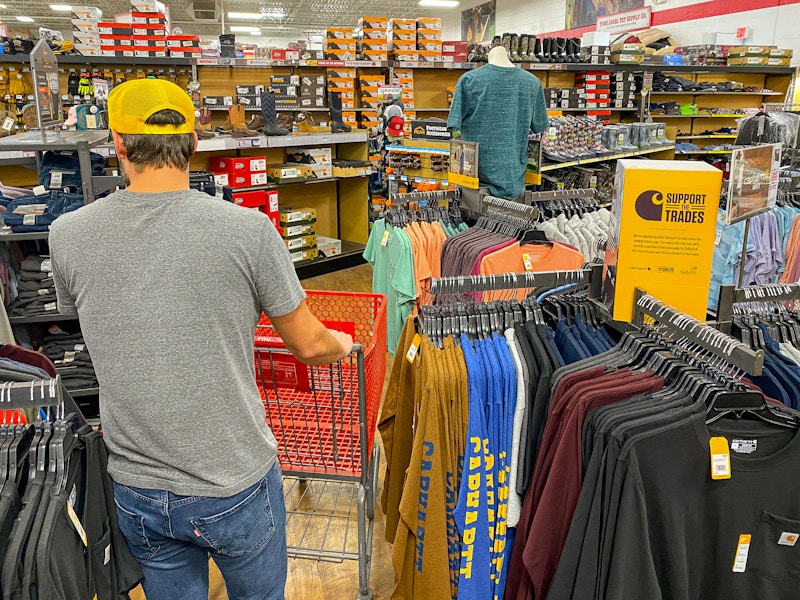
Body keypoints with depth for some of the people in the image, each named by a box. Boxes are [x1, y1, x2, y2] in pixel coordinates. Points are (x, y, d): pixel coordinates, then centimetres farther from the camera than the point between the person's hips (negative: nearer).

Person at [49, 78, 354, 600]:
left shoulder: (68, 235, -9)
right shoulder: (247, 229, -18)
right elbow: (309, 345, -8)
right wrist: (344, 344, 16)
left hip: (137, 493, 3)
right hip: (237, 485, -2)